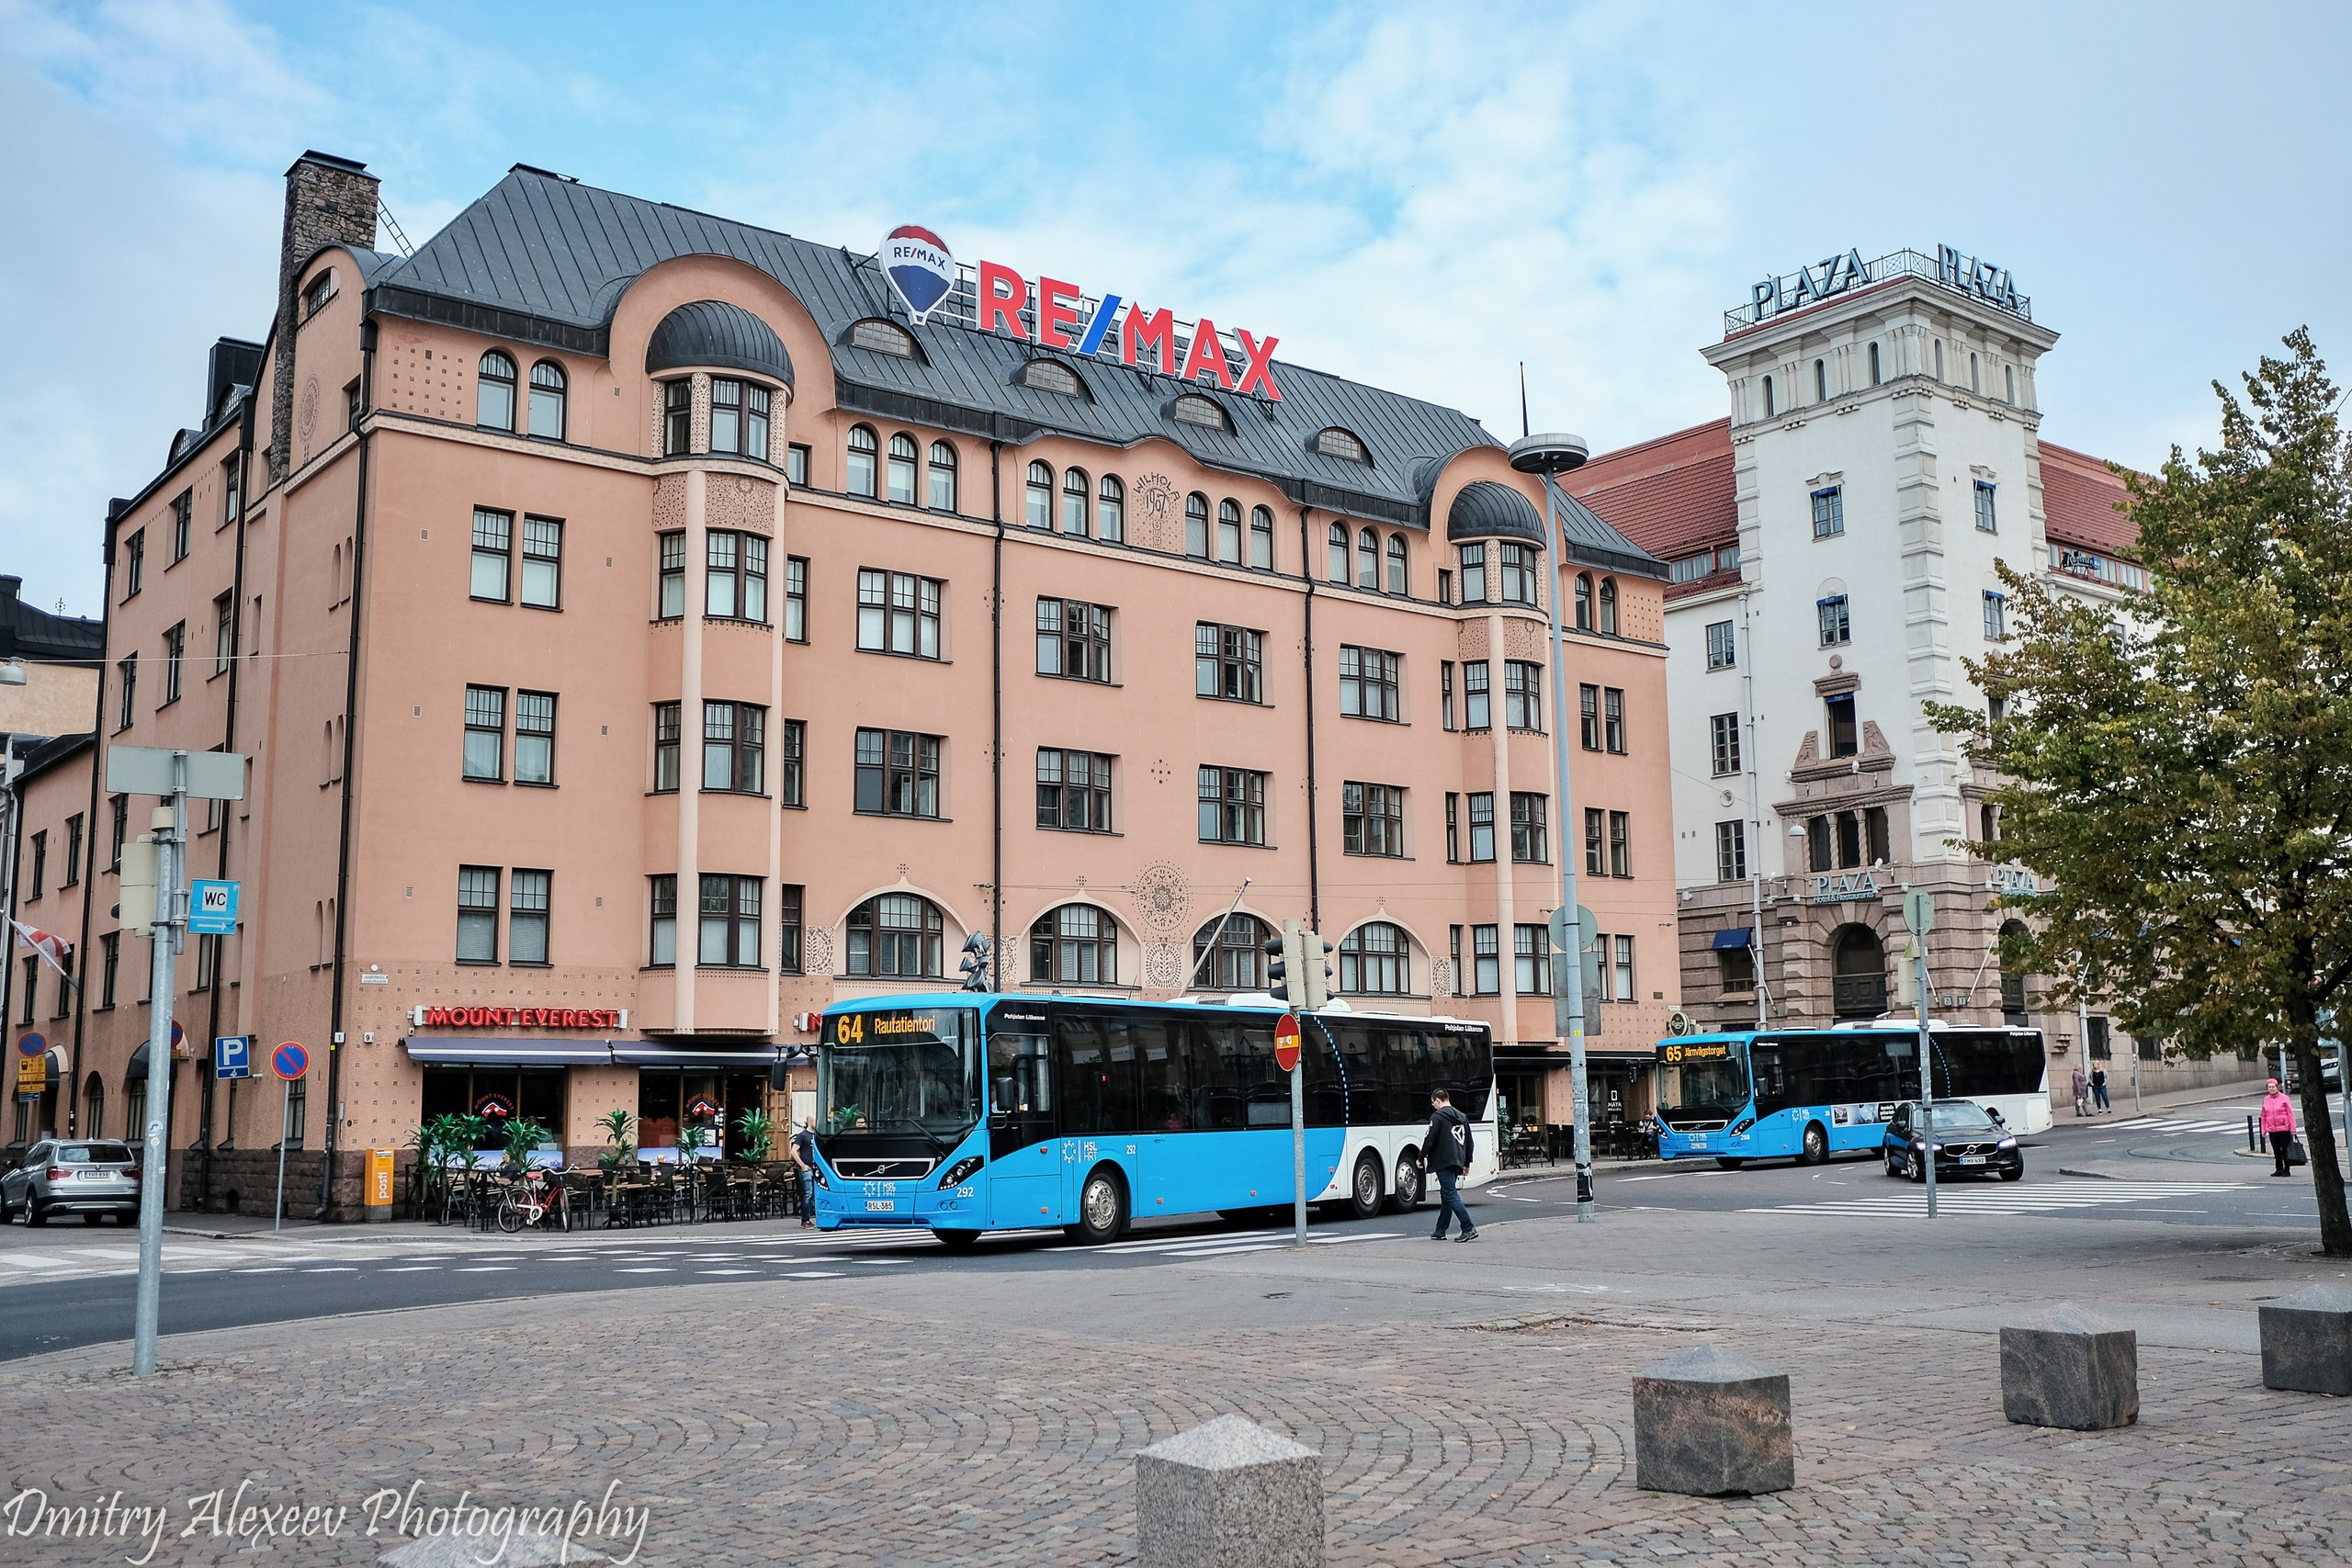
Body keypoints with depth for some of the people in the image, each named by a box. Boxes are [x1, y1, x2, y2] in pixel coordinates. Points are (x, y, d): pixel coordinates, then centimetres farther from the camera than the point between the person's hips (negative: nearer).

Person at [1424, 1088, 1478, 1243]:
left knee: (1451, 1196, -9)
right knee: (1446, 1196, 15)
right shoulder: (1462, 1117, 17)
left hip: (1444, 1162, -8)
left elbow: (1429, 1140, -11)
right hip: (1458, 1162, 8)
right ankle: (1440, 1231, 20)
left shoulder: (1437, 1116, -8)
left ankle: (1469, 1229, -19)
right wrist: (1467, 1163, 25)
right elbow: (1469, 1142, 20)